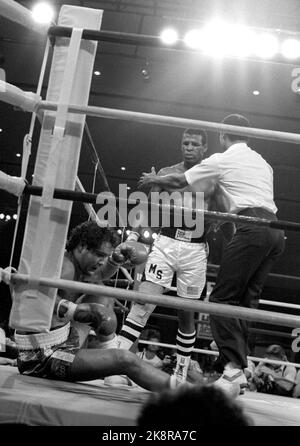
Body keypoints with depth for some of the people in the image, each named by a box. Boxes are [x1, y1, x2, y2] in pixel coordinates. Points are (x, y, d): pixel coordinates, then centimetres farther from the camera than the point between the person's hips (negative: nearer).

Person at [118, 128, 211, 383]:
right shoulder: (166, 173, 11)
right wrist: (133, 235, -6)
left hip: (195, 249, 0)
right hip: (166, 243, 0)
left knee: (187, 314, 7)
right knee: (144, 302, -14)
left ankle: (181, 375, 20)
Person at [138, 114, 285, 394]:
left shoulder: (222, 160, 7)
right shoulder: (262, 163, 26)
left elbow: (179, 182, 16)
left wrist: (154, 179, 33)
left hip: (251, 228, -8)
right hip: (275, 231, 8)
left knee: (222, 299, -7)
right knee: (245, 301, 8)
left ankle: (233, 368, -16)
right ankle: (239, 366, 5)